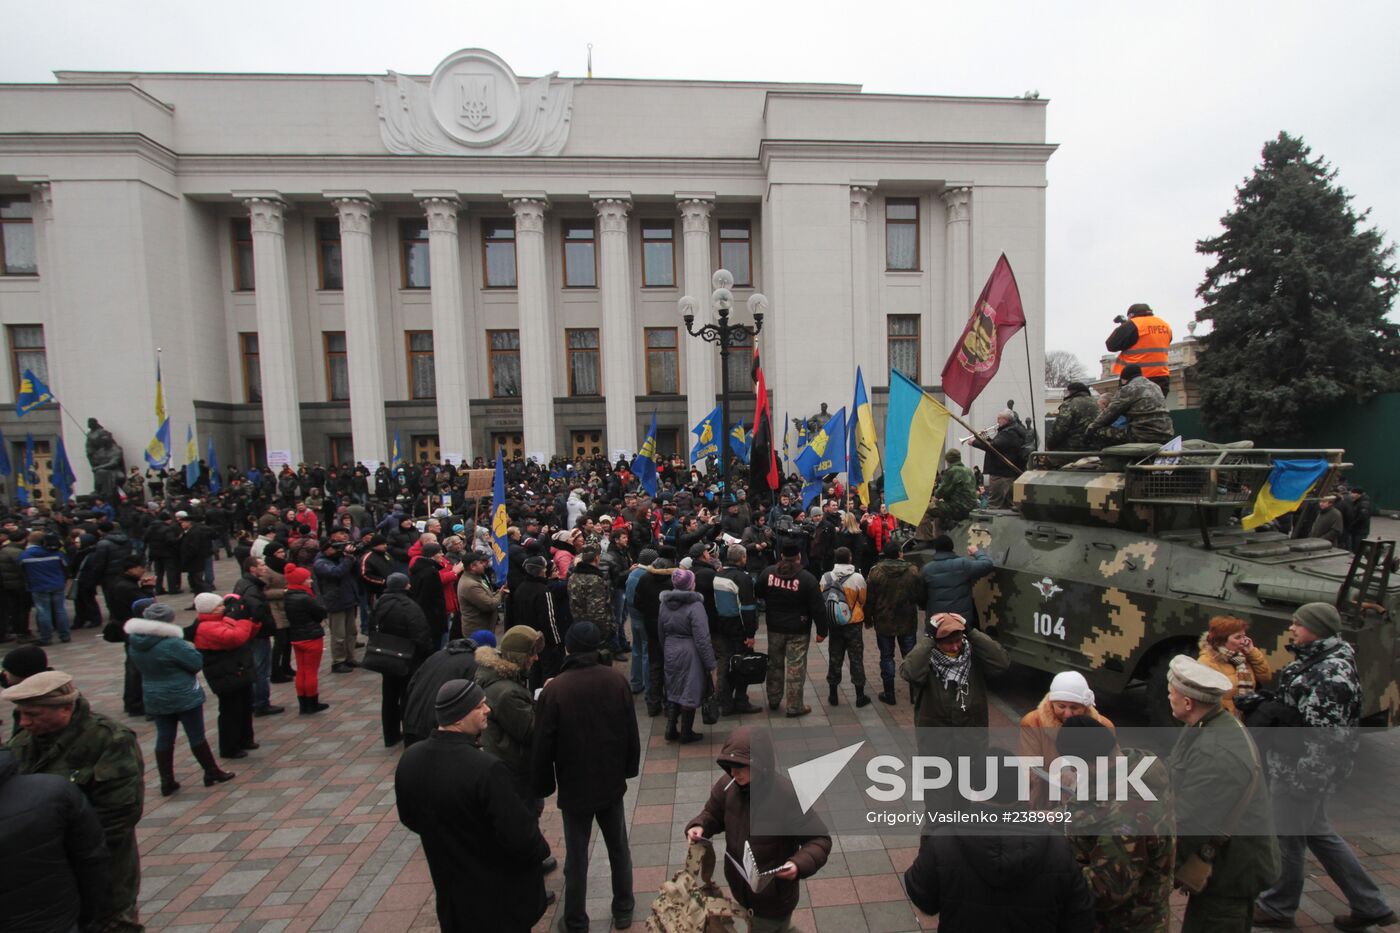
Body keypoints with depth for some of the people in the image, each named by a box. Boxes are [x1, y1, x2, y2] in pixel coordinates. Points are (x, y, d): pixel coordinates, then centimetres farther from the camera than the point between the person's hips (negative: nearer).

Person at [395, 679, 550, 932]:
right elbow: (520, 838, -28)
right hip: (500, 894, -6)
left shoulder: (409, 759, -14)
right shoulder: (486, 768, -35)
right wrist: (540, 849, -7)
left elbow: (409, 818, 5)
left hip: (451, 891, 6)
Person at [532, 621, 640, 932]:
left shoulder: (553, 689, -20)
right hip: (612, 782, 3)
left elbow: (543, 746, -13)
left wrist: (543, 786, 3)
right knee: (619, 849, 20)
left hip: (574, 787, -2)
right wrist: (630, 768, 13)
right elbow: (631, 732, -3)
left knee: (576, 857, 15)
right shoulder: (617, 681, -12)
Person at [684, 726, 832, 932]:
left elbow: (819, 840, -23)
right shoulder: (726, 785, -15)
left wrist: (799, 864, -39)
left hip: (773, 897, -6)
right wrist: (699, 826, -17)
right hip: (740, 890, 6)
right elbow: (713, 815, 3)